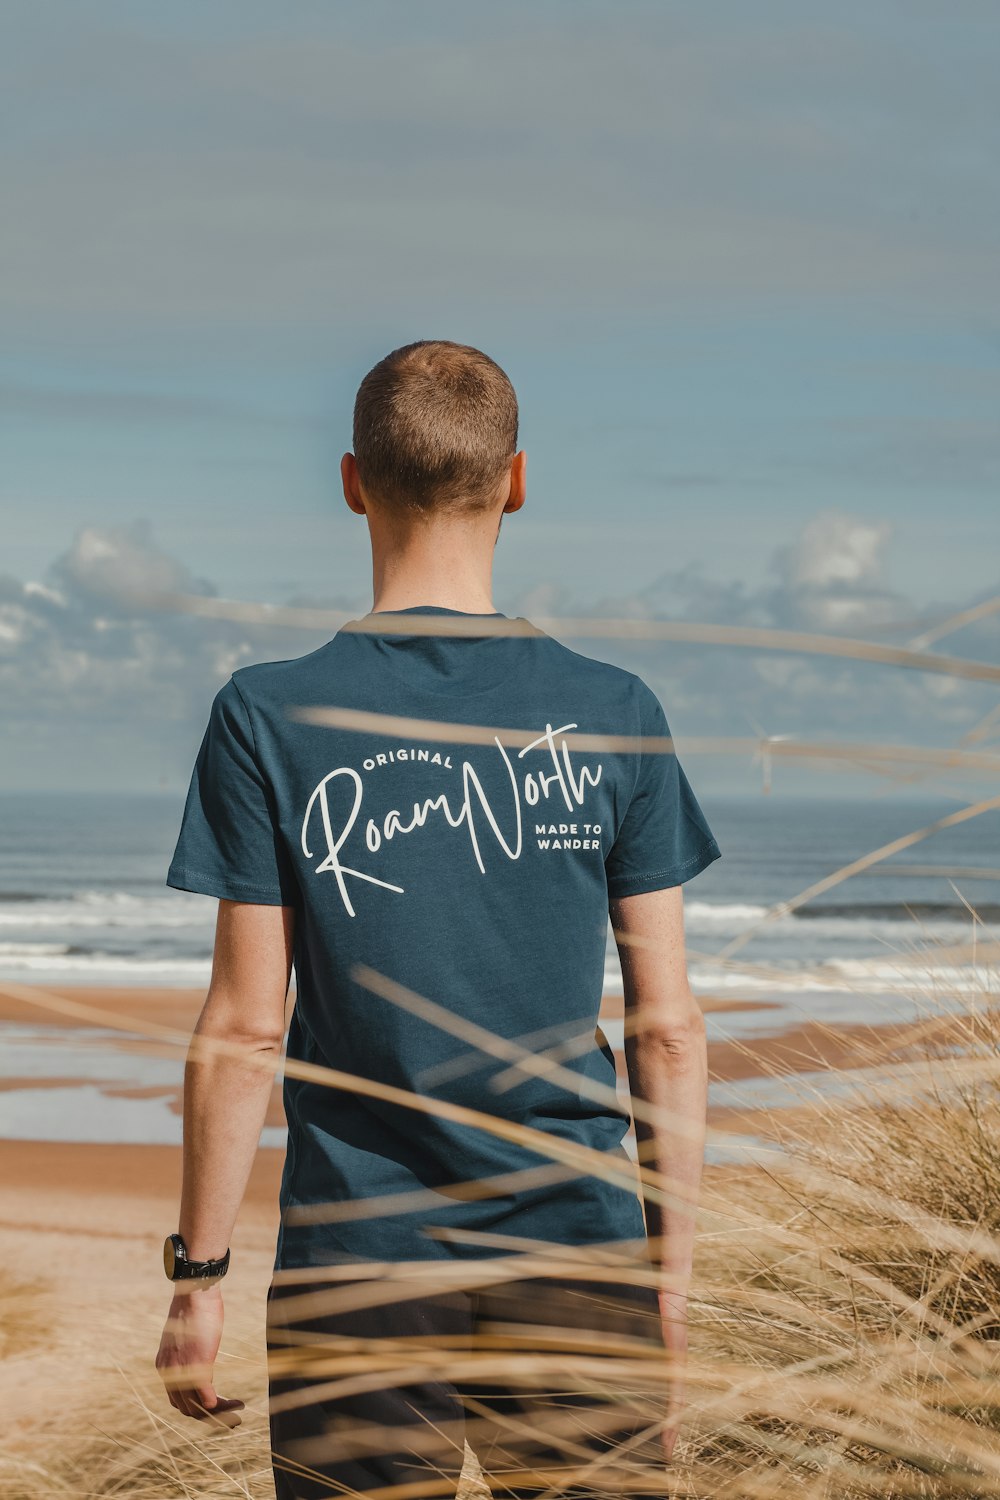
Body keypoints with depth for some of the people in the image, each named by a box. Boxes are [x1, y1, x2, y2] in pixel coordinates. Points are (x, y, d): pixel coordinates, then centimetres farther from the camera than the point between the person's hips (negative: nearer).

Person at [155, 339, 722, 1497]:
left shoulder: (266, 719, -7)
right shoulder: (615, 716, -3)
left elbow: (245, 1028, -6)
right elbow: (667, 1029, -1)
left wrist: (198, 1273, 3)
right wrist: (671, 1272, 8)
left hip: (356, 1272, -1)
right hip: (577, 1264, 1)